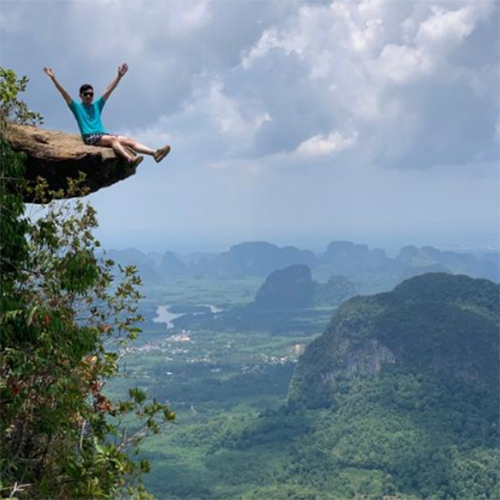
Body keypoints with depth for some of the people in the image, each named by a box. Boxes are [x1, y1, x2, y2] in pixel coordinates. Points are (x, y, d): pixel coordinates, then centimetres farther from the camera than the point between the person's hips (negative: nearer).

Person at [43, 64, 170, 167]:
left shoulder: (97, 105, 23)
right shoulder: (77, 107, 12)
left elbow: (109, 90, 20)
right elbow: (64, 93, 3)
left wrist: (119, 76, 16)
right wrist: (54, 79, -7)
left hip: (102, 134, 6)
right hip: (90, 137, -5)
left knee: (129, 140, -16)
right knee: (113, 139, -35)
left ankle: (155, 153, -34)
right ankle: (130, 158, -59)